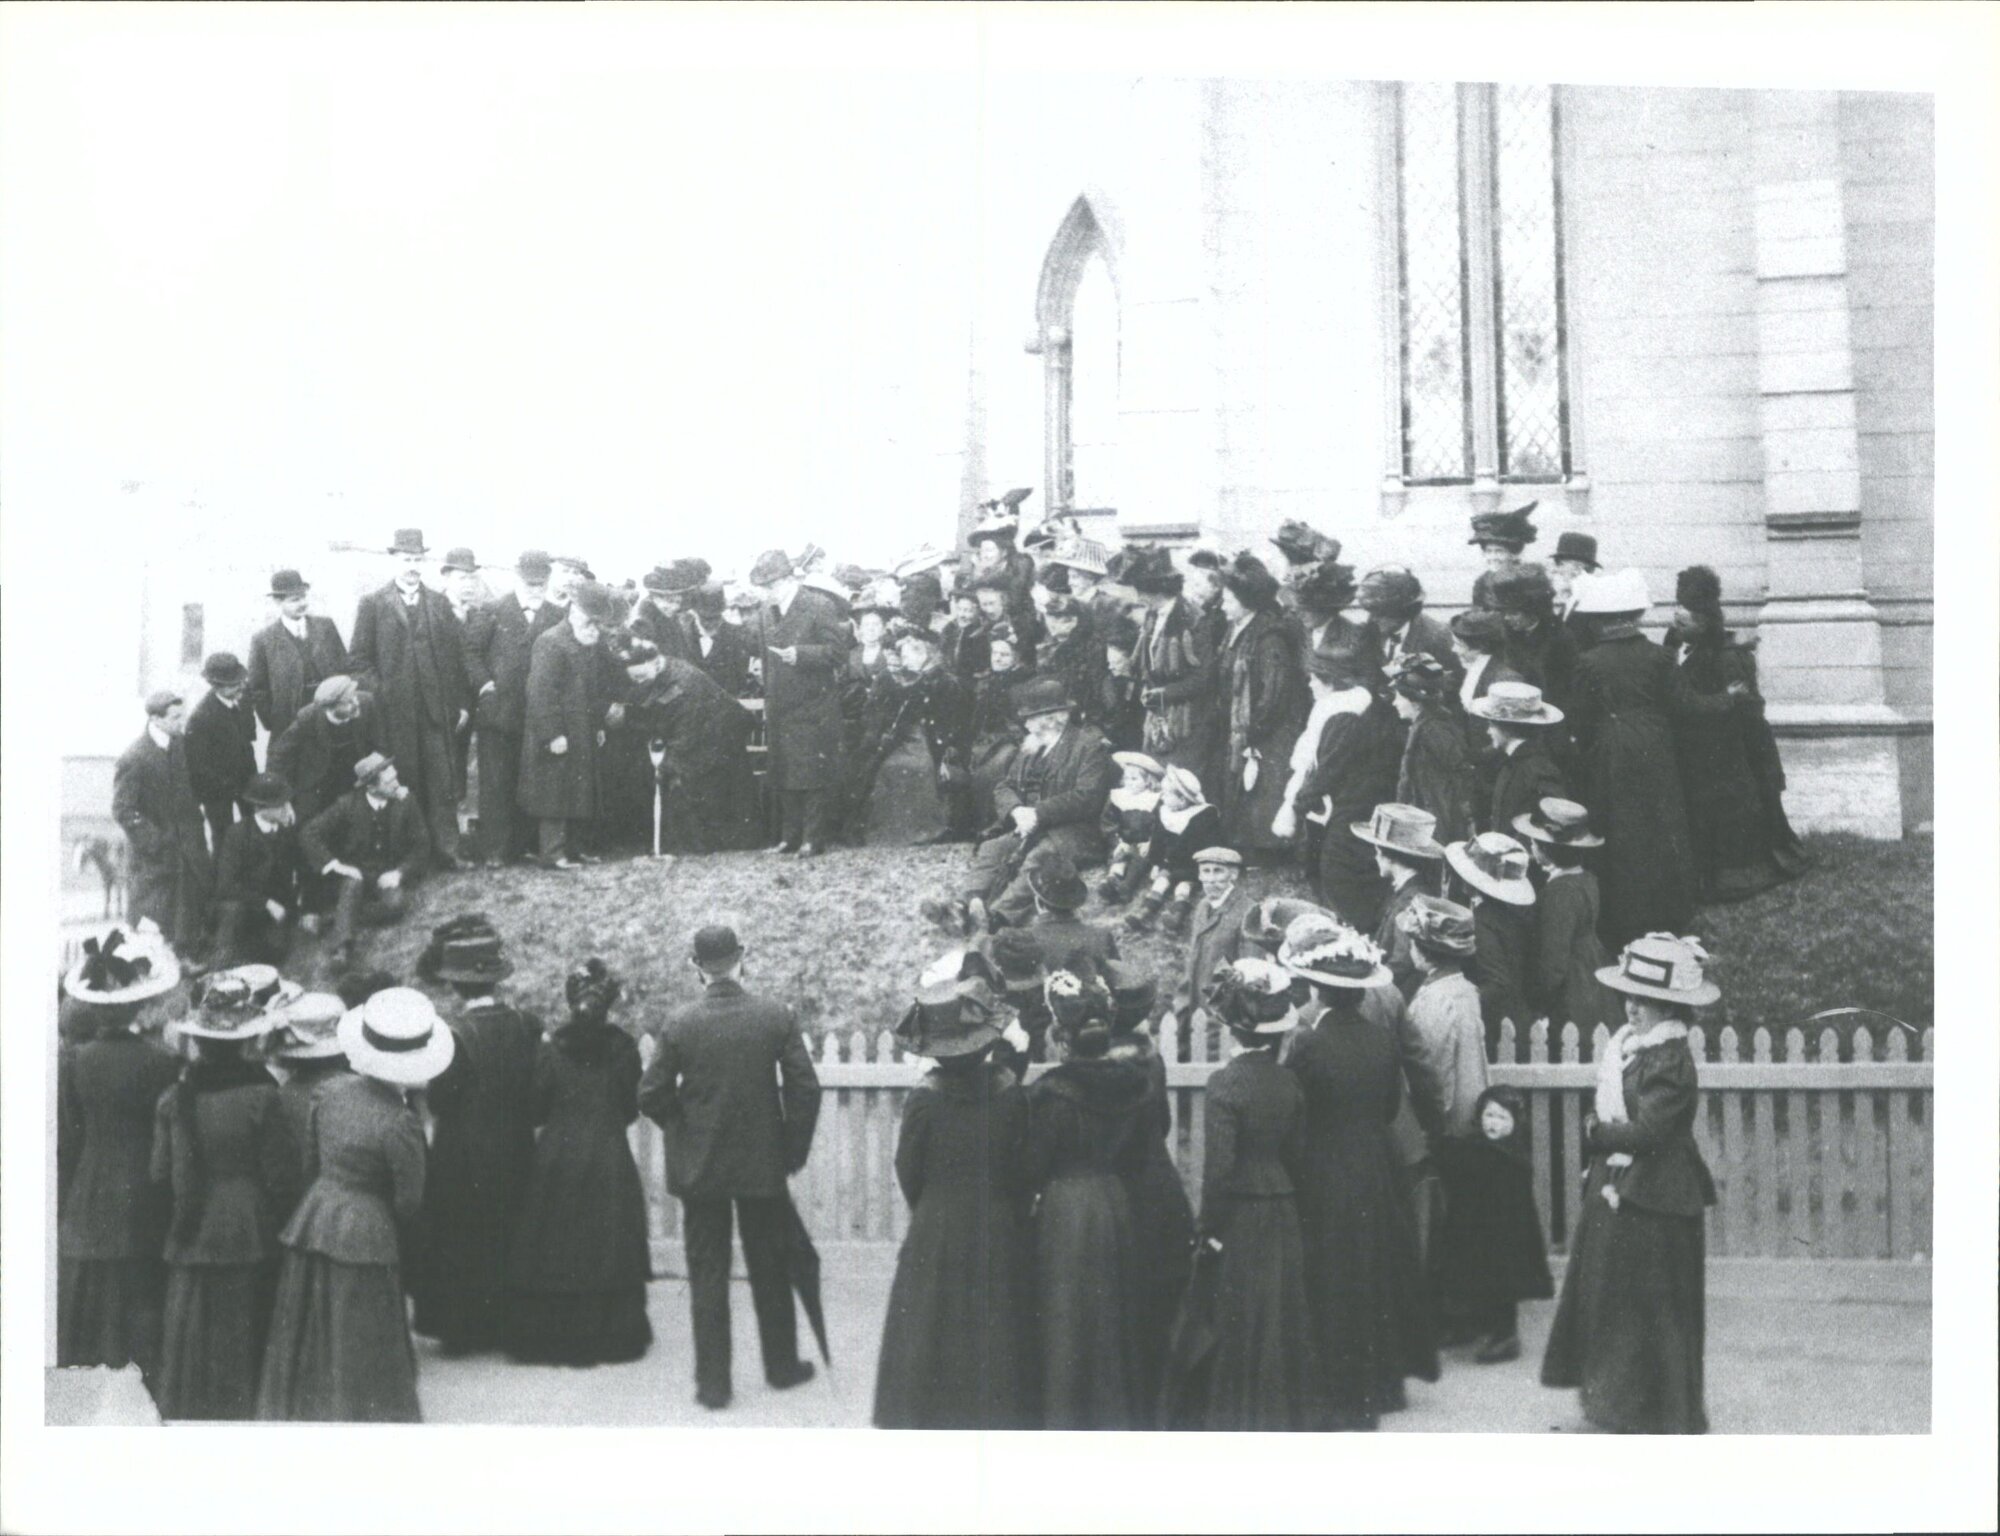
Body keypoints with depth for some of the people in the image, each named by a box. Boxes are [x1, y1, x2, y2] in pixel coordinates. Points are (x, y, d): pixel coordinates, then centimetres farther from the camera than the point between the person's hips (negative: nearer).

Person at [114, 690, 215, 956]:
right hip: (157, 854, -6)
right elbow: (123, 812, -19)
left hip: (188, 842, 7)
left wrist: (195, 814, 4)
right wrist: (156, 841, -20)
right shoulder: (133, 759, -23)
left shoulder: (180, 742, -3)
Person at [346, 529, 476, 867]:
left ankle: (445, 851, 5)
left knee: (441, 782, 1)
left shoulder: (440, 604, 12)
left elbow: (457, 655, 9)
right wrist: (377, 693, -9)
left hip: (437, 709, 2)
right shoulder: (372, 605, 5)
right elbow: (358, 658, 3)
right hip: (393, 711, -2)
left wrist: (462, 702, 4)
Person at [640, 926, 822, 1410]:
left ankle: (712, 1383, 12)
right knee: (770, 1270, 16)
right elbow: (805, 1090, -9)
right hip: (764, 1163, 1)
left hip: (699, 1166, 0)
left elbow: (651, 1095, -7)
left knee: (707, 1275, 8)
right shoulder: (778, 1018, -10)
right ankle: (781, 1365, 28)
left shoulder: (679, 1025, -10)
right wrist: (794, 1149, 4)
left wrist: (683, 1130, 10)